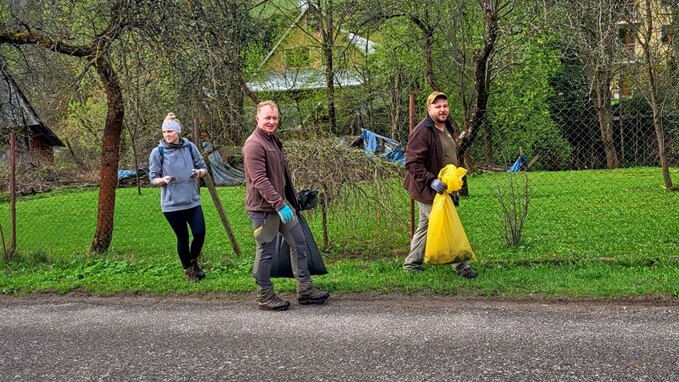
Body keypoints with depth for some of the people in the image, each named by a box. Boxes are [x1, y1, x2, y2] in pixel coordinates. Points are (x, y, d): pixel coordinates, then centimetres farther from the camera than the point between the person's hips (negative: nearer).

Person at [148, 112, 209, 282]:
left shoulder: (190, 147, -1)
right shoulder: (157, 152, -7)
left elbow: (203, 167, 8)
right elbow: (153, 178, -2)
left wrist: (199, 172, -15)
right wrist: (163, 180, -23)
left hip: (192, 201, 2)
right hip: (172, 204, -2)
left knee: (200, 233, -3)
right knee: (182, 238, 6)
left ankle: (194, 262, 27)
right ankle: (188, 270, 28)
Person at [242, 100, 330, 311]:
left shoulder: (273, 140, 15)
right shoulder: (254, 145, -17)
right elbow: (259, 180, -25)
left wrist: (290, 201, 22)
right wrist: (279, 205, -27)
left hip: (281, 203, 10)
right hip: (263, 208, -10)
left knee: (299, 243, 12)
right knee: (266, 252, 1)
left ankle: (305, 290, 20)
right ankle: (264, 296, 16)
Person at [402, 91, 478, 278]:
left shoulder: (448, 129, 11)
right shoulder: (422, 132, -21)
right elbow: (412, 163, -25)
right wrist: (431, 181, -32)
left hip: (442, 189, 10)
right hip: (428, 191, -10)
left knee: (425, 226, 17)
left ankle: (412, 264, 28)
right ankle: (461, 266, 4)